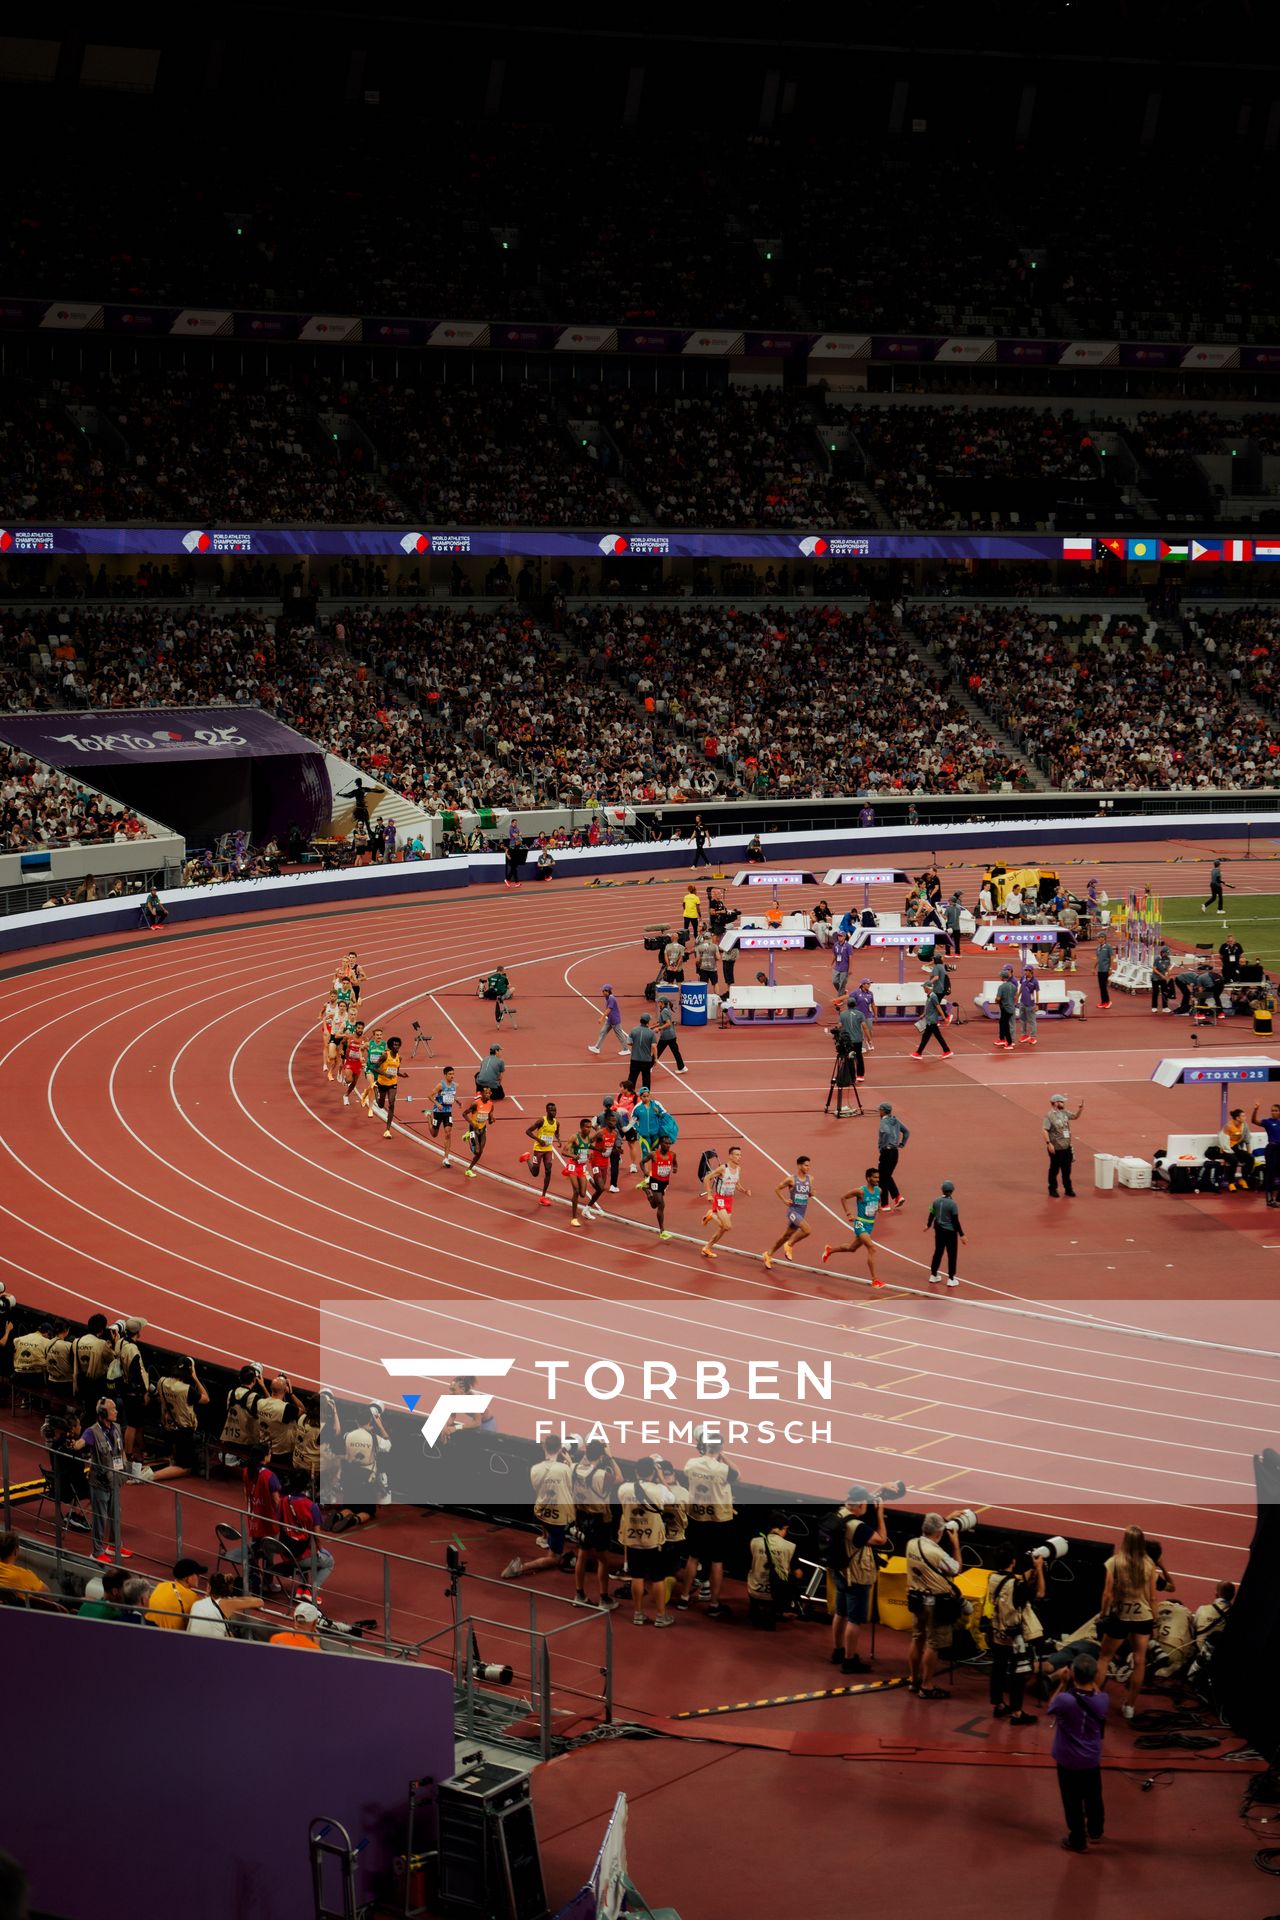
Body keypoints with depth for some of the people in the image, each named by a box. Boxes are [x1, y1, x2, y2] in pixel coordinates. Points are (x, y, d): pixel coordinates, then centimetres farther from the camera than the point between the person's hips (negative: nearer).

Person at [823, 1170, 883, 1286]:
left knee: (852, 1248, 23)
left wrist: (878, 1207, 1)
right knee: (872, 1249, -20)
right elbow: (843, 1197, -9)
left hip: (871, 1224, 8)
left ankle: (829, 1250, 48)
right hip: (860, 1224, -8)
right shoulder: (860, 1191, -19)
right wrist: (848, 1214, -14)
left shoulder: (878, 1190, 1)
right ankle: (875, 1279, -19)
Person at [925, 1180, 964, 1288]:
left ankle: (933, 1275, 28)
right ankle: (951, 1279, 9)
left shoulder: (936, 1201, -3)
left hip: (939, 1230, 6)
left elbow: (932, 1214, 10)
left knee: (938, 1252, 19)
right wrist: (961, 1235, -9)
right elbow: (955, 1221, -17)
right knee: (951, 1255, 6)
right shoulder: (952, 1204, -20)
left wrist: (928, 1225, 30)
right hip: (950, 1231, -5)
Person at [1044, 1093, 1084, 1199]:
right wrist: (1048, 1143, -26)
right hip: (1056, 1148, -7)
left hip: (1067, 1147, 7)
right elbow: (1045, 1130, -20)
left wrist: (1080, 1109, 4)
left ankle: (1068, 1189, 25)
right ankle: (1053, 1189, 19)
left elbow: (1075, 1116, 22)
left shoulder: (1064, 1113, 7)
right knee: (1054, 1169, 6)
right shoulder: (1050, 1116, -16)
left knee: (1067, 1169, 14)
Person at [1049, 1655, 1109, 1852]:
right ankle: (1095, 1831, 46)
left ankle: (1078, 1841, 26)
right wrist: (1093, 1682, 2)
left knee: (1073, 1801, 14)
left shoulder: (1064, 1700, -31)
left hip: (1068, 1761, -4)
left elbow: (1051, 1706, -8)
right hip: (1092, 1759, 4)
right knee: (1093, 1797, 25)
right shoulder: (1102, 1700, -19)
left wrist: (1063, 1684, -5)